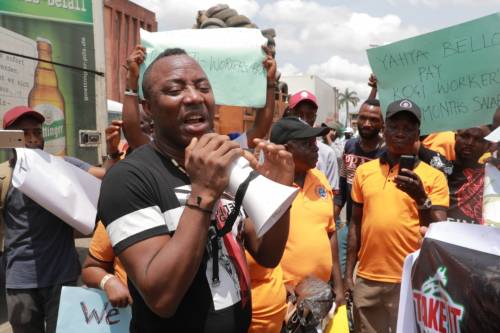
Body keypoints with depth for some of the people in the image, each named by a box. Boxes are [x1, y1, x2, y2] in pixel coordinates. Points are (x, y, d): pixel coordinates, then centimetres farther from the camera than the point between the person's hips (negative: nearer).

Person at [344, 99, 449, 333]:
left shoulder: (433, 176, -4)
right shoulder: (364, 171, 4)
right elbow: (356, 223, 9)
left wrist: (421, 199, -25)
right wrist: (348, 272, 8)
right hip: (367, 279, 3)